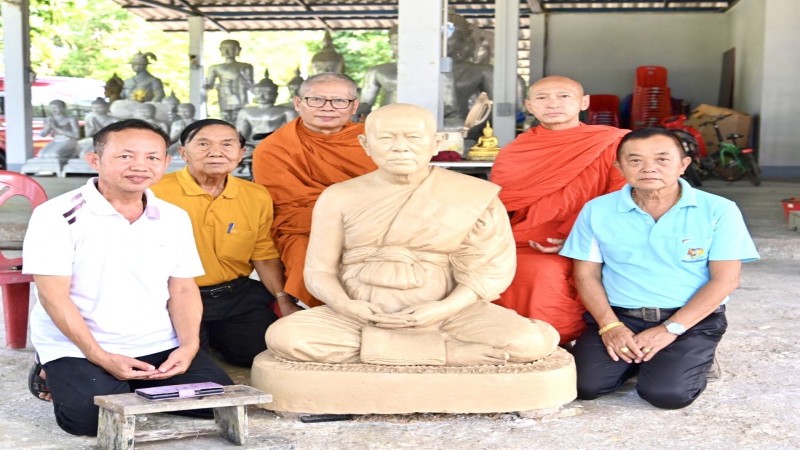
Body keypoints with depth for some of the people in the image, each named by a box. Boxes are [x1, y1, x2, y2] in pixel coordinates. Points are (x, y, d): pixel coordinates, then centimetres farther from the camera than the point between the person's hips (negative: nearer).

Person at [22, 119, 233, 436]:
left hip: (161, 346, 4)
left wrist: (188, 345, -10)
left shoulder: (174, 218, 6)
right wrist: (101, 357, -18)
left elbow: (182, 289, 7)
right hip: (76, 349, -4)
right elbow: (53, 296, -13)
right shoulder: (58, 216, -9)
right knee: (92, 417, -27)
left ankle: (139, 386, 15)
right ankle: (56, 378, 8)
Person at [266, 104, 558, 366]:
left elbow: (490, 269, -3)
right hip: (360, 317, 3)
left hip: (451, 315, -2)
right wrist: (345, 305, -18)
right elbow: (320, 269, 4)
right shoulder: (339, 198, 6)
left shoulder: (474, 197, 1)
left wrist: (444, 308, -20)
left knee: (529, 342, -28)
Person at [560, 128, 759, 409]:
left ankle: (694, 361, 11)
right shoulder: (597, 210, 3)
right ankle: (638, 359, 14)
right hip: (618, 316, 2)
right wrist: (609, 325, -11)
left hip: (691, 320, -2)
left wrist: (670, 329, -14)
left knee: (668, 393, -25)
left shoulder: (718, 211, -4)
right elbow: (587, 274, 5)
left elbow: (725, 279, -6)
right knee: (584, 385, -19)